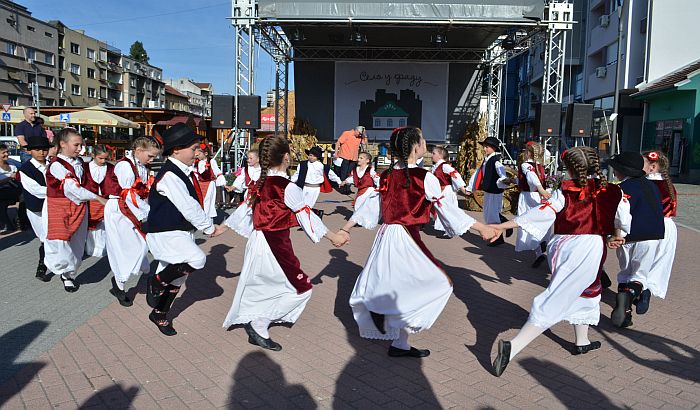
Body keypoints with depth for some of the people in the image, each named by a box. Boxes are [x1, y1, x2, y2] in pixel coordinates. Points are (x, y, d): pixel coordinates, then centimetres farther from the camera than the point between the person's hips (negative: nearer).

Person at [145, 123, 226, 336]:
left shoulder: (185, 171, 8)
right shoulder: (169, 176, -21)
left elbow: (193, 203, 14)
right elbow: (188, 207, -22)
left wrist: (209, 224, 7)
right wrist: (209, 227, -12)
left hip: (182, 232, 10)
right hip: (166, 234, -10)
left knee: (178, 276, 16)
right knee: (197, 259, -29)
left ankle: (159, 315, 35)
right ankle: (157, 280, -3)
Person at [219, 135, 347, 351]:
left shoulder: (260, 184, 5)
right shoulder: (288, 188, -18)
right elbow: (307, 217, -12)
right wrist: (333, 237, -2)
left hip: (256, 242, 9)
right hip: (275, 246, -9)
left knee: (259, 288, 26)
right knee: (301, 289, 3)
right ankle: (259, 324, 4)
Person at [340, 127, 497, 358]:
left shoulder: (386, 176, 7)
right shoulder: (425, 178, -11)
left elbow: (370, 207, 10)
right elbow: (447, 209, -10)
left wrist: (345, 228, 20)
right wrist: (481, 228, -3)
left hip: (385, 235, 7)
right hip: (406, 238, -6)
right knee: (439, 284, 6)